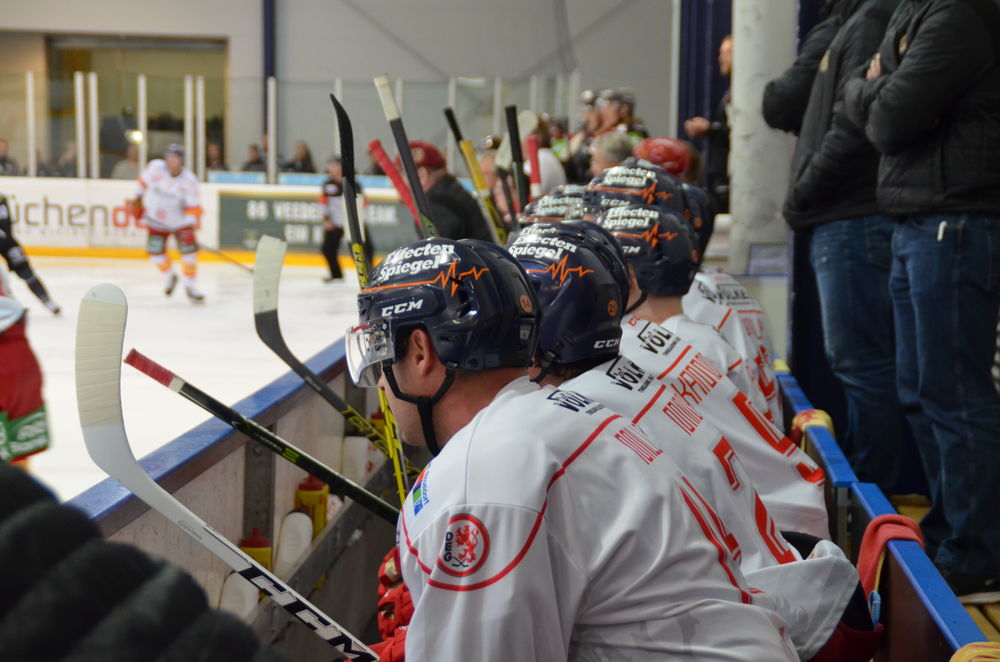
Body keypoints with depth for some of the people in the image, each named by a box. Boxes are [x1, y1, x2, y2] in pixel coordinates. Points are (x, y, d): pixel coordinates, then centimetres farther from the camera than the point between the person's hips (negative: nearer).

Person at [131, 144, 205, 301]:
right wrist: (138, 199, 10)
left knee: (188, 248, -15)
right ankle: (170, 277, 25)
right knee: (155, 250, -5)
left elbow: (193, 206, -18)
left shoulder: (189, 180, -19)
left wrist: (189, 227, -27)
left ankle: (190, 287, 0)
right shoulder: (155, 167, -12)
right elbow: (144, 181, 8)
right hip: (157, 220, 2)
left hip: (179, 221, -2)